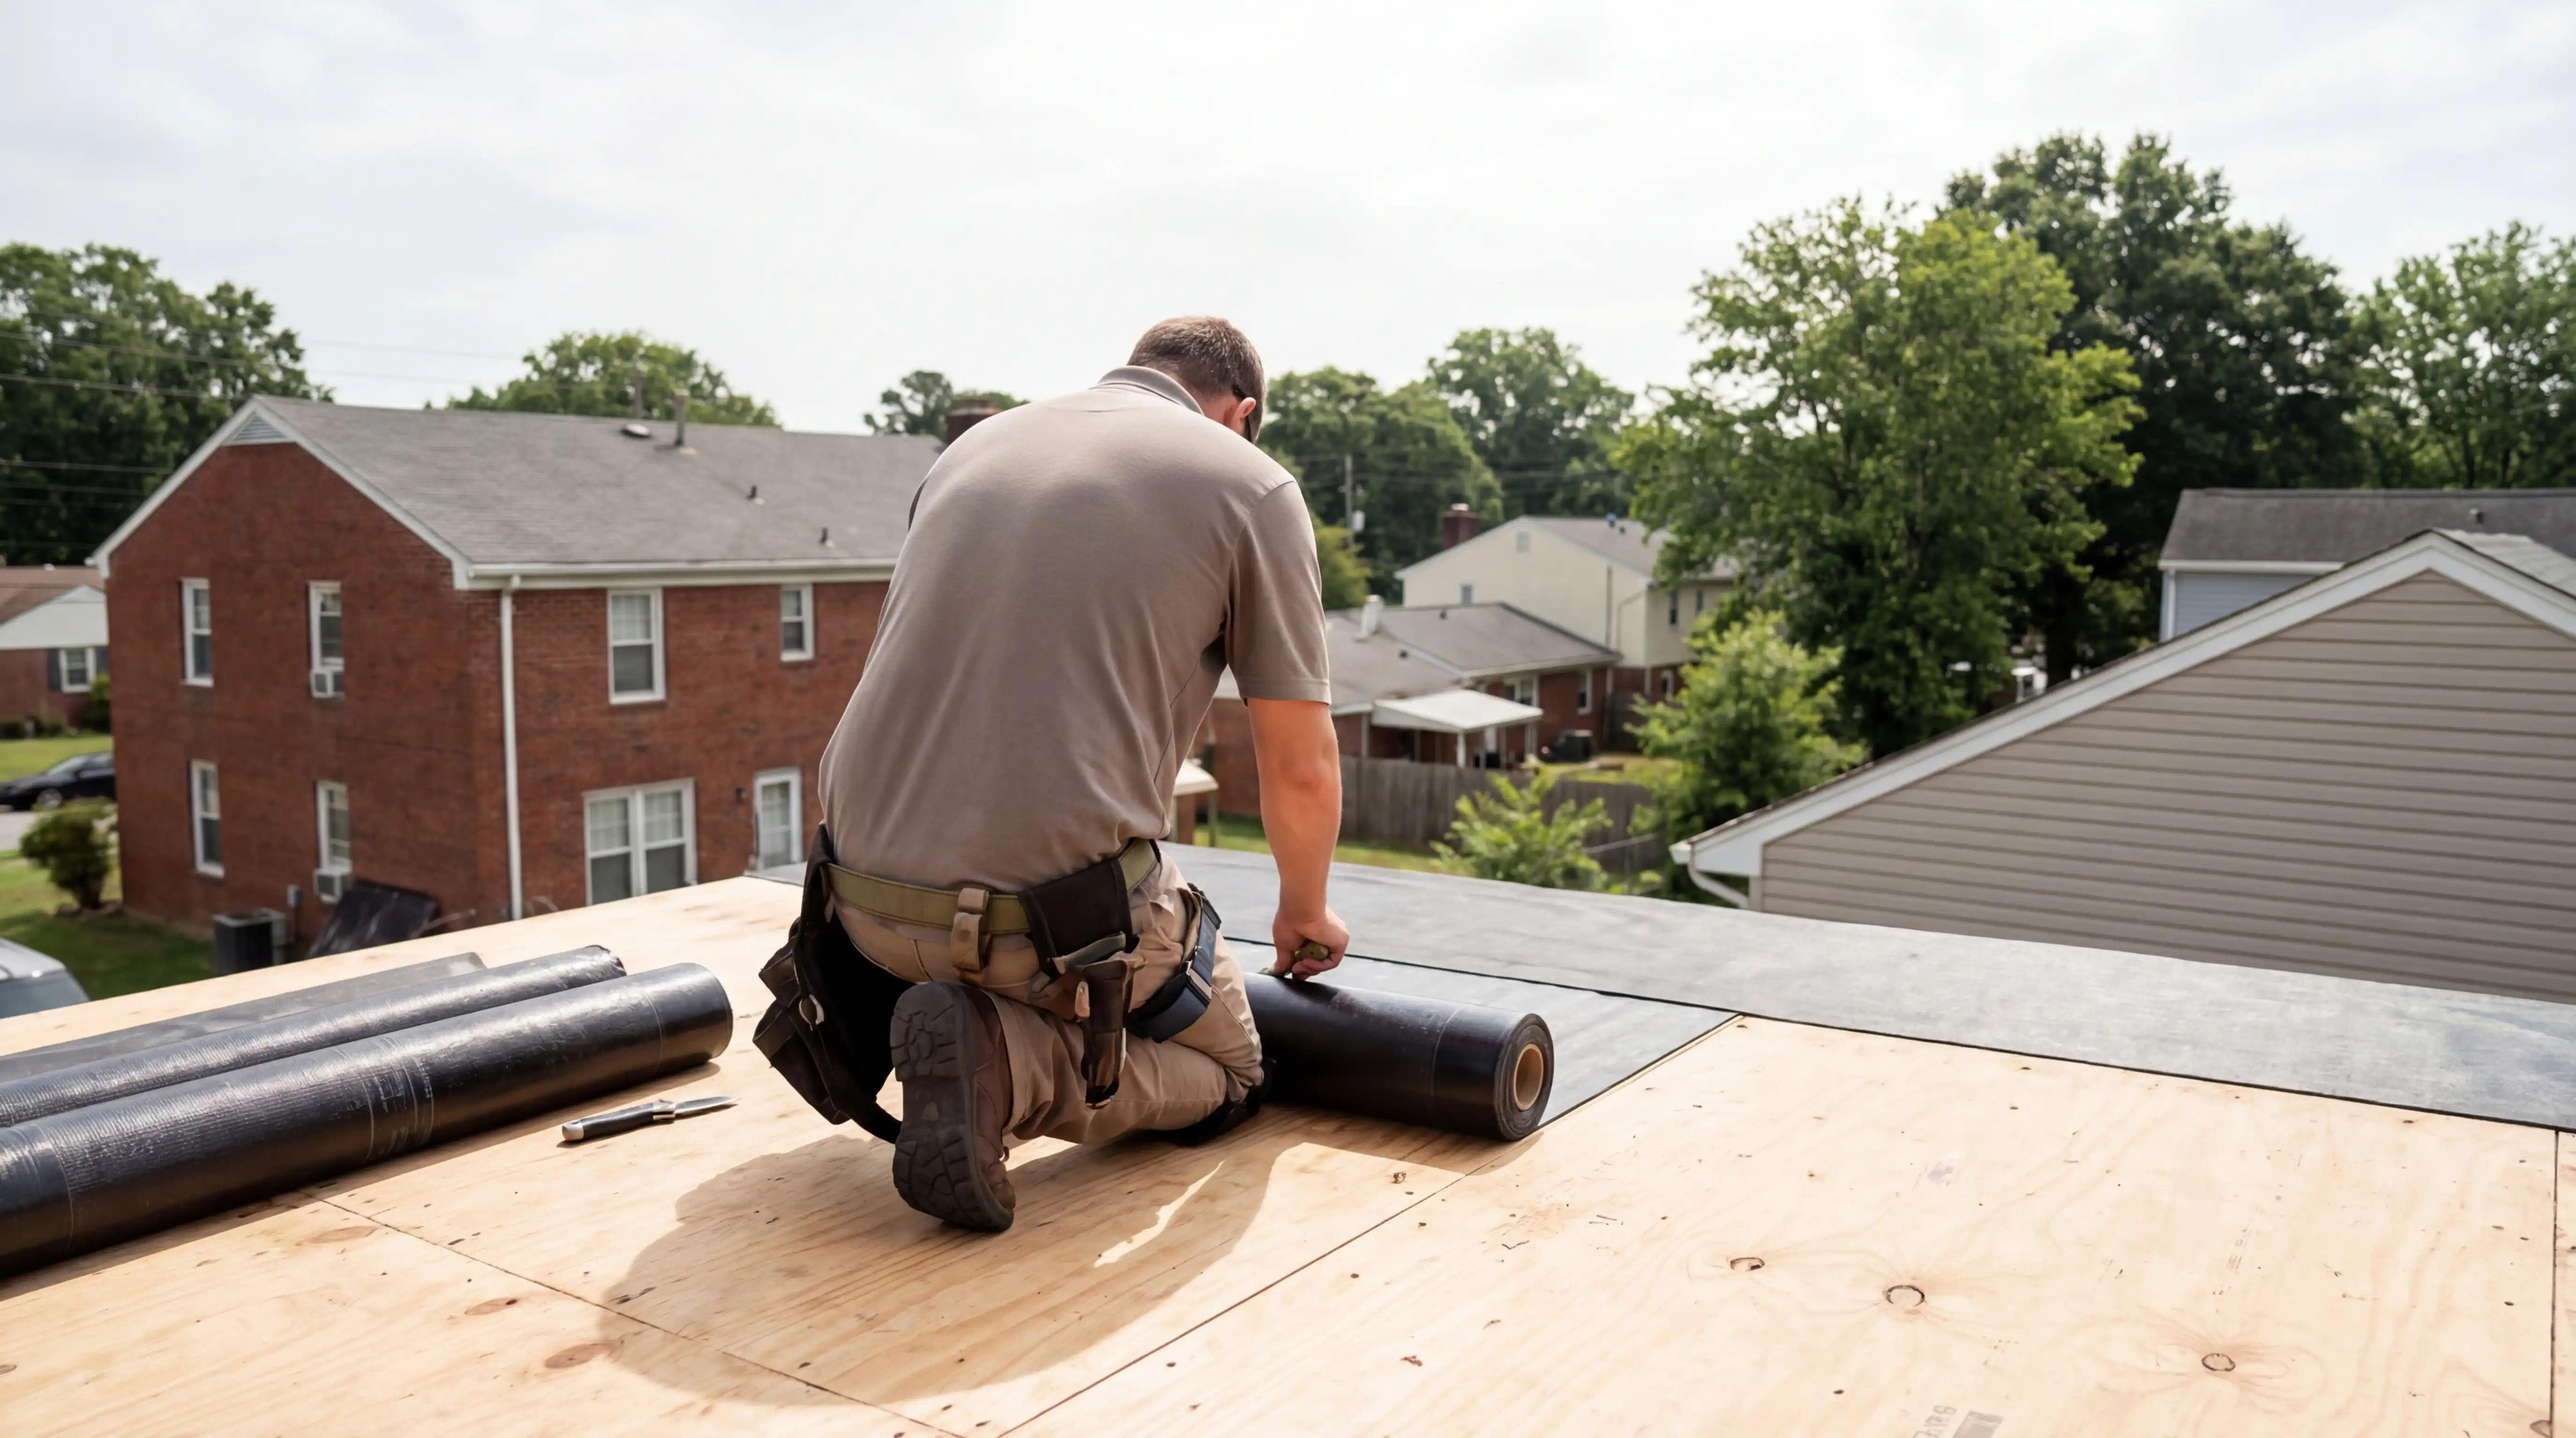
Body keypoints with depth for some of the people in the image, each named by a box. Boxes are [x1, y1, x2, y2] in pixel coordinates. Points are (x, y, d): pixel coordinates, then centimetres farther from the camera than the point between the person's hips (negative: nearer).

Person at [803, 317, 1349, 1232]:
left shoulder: (973, 446, 17)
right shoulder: (1251, 484, 2)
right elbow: (1301, 771, 2)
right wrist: (1304, 911, 24)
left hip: (868, 896, 7)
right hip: (1063, 909, -7)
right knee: (1226, 1080, 19)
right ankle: (1005, 1061, -8)